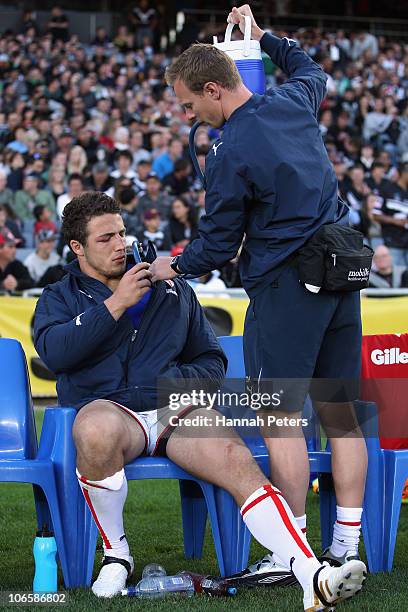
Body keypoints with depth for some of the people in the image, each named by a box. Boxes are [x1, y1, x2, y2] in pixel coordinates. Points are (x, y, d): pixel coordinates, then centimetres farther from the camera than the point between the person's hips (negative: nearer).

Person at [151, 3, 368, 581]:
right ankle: (346, 548, 11)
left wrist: (175, 266, 12)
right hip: (343, 274, 8)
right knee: (339, 411, 8)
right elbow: (311, 69, 32)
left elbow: (217, 244, -6)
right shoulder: (294, 102, 5)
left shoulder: (231, 153, -16)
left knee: (280, 417, -3)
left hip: (285, 285, -8)